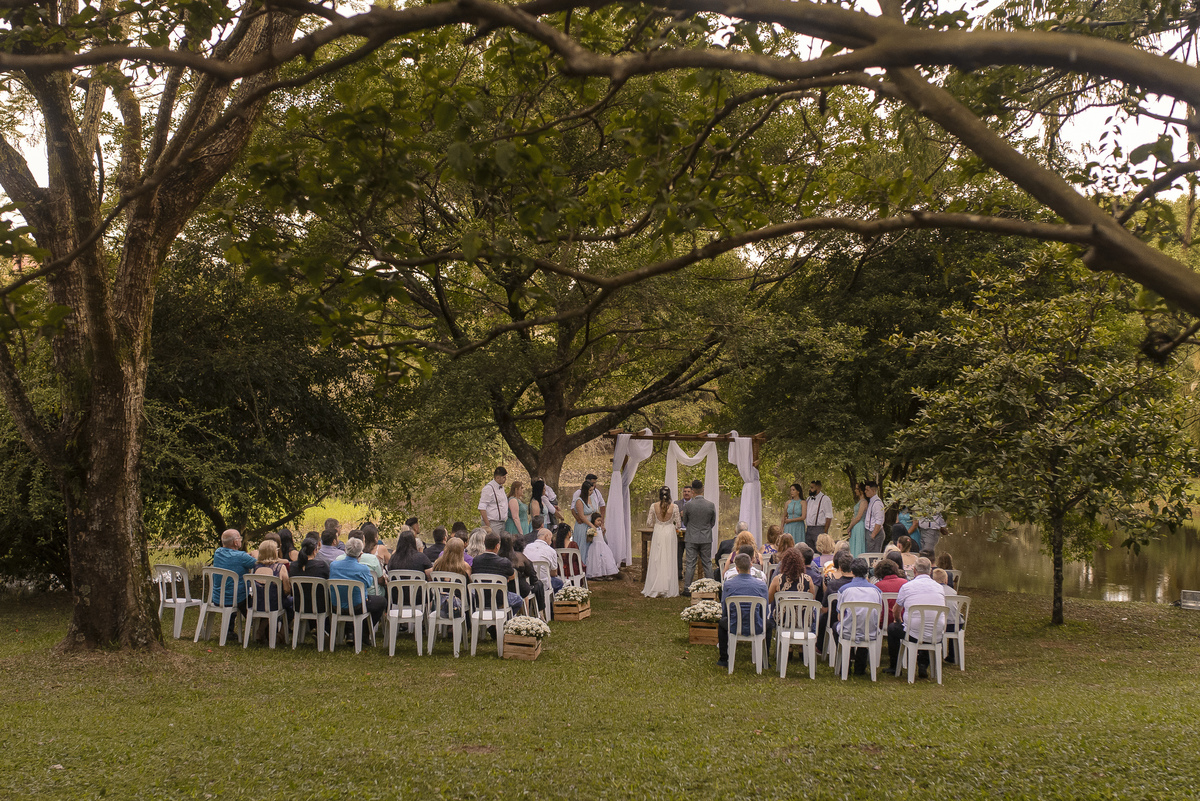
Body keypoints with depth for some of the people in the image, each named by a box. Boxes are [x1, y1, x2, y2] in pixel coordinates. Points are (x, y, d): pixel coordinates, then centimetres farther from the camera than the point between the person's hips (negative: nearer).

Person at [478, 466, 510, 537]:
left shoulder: (501, 487, 16)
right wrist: (487, 525, -18)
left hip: (502, 523, 8)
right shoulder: (488, 488, -11)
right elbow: (482, 508, -15)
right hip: (493, 523, -8)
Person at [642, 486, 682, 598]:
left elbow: (649, 523, 1)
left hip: (658, 534, 1)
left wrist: (647, 516, 21)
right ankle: (668, 589, 6)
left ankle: (654, 589, 8)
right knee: (669, 561, 5)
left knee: (656, 560, 7)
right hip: (670, 534, -1)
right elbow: (678, 524, -2)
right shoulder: (674, 507, -7)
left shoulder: (654, 506, -5)